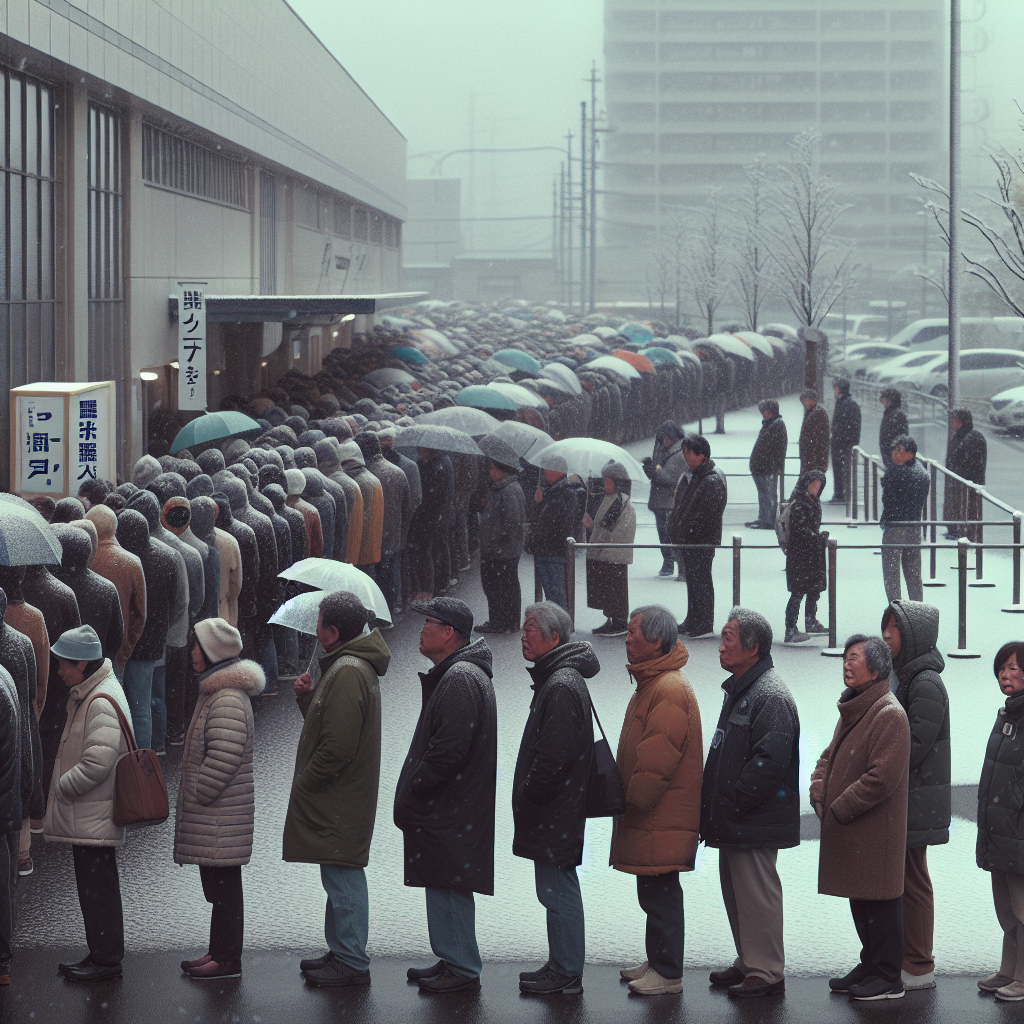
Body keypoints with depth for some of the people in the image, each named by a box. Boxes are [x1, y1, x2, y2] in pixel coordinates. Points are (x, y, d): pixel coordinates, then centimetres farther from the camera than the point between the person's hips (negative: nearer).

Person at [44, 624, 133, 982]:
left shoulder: (101, 703, -20)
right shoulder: (85, 695, 13)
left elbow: (99, 762, -27)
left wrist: (63, 788, -15)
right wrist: (63, 789, 14)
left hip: (94, 817, -10)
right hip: (84, 815, 10)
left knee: (97, 886, -4)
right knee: (92, 885, 16)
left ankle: (107, 959, 2)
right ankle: (101, 953, 24)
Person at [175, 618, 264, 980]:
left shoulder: (228, 699, -19)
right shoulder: (217, 692, 16)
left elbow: (225, 756, -24)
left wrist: (198, 795, -17)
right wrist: (193, 799, 21)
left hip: (221, 814, -11)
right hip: (213, 813, 11)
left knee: (223, 884, -5)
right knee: (218, 884, 16)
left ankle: (227, 959, -1)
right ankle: (219, 952, 24)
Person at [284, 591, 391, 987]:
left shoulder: (348, 673, -21)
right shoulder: (355, 666, 14)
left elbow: (338, 745, -24)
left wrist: (304, 785, -14)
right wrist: (307, 696, 6)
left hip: (337, 803, -11)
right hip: (340, 798, 11)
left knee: (343, 879, -5)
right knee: (341, 879, 18)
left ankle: (351, 963, -1)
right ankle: (342, 952, 27)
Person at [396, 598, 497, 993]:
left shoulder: (461, 680, -20)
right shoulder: (454, 674, 16)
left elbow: (449, 752, -25)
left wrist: (412, 791, -15)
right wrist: (412, 792, 17)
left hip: (452, 811, -11)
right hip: (444, 808, 11)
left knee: (448, 887, -5)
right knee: (441, 886, 16)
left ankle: (462, 969, 2)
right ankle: (452, 961, 25)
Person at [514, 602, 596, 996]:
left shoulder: (561, 687, -19)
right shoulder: (559, 678, 15)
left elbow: (554, 756, -23)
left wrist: (528, 799, -13)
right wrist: (528, 801, 19)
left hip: (555, 813, -11)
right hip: (555, 813, 11)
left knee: (557, 891, -5)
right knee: (558, 889, 15)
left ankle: (565, 974, 0)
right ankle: (562, 968, 22)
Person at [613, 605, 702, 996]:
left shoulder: (670, 690, -19)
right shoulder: (652, 682, 16)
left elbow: (657, 758, -22)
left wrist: (632, 799, -15)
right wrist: (628, 797, 19)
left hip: (660, 818, -11)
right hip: (649, 815, 11)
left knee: (659, 893, -6)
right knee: (654, 893, 17)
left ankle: (667, 974, -1)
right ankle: (657, 962, 26)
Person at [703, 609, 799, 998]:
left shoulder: (771, 696, -17)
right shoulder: (739, 689, 16)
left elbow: (769, 761, -24)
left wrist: (732, 803, -18)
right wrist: (714, 807, 17)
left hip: (756, 822, -10)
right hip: (733, 822, 10)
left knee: (757, 895, -5)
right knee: (736, 891, 16)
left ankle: (766, 973, 1)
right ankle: (749, 963, 27)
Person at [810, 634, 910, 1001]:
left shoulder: (889, 715, -17)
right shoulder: (852, 709, 15)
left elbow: (882, 778, -22)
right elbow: (829, 757, 21)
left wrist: (839, 809, -16)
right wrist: (820, 795, 2)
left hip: (875, 832, -9)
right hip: (847, 832, 9)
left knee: (878, 904, -3)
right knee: (859, 901, 16)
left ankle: (887, 978, 4)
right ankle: (870, 966, 26)